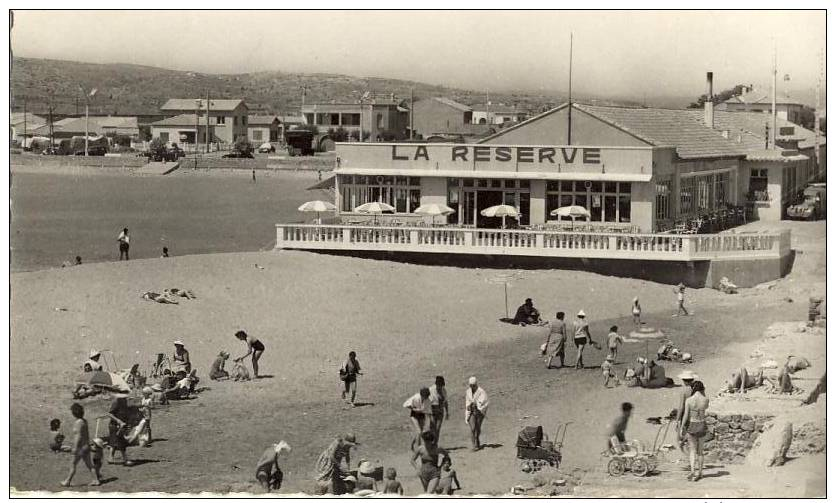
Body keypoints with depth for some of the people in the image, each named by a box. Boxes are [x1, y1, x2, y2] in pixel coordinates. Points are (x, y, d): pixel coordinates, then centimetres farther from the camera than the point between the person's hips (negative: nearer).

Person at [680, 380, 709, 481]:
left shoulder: (689, 400, -13)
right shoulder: (705, 400, -8)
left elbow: (686, 415, -11)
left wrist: (682, 428, -2)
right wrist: (703, 395, 12)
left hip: (691, 426, -2)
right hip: (702, 426, 2)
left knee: (692, 450, 7)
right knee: (700, 450, 16)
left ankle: (693, 471, -9)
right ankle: (699, 472, 22)